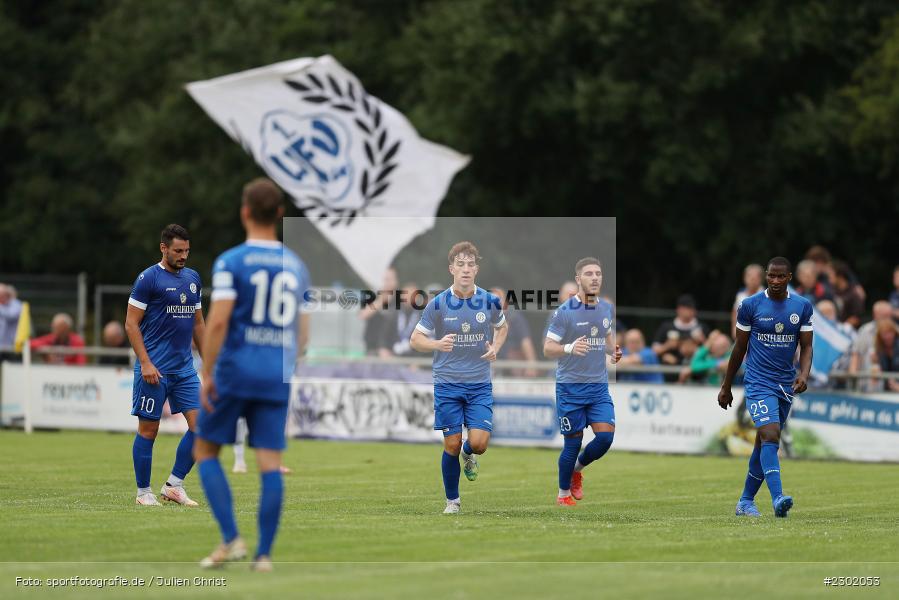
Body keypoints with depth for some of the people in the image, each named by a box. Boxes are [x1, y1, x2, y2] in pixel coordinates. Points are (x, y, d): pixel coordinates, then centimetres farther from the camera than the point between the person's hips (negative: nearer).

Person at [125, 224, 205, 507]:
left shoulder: (193, 278, 13)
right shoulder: (148, 278, -8)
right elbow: (131, 323, -9)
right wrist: (145, 363, -16)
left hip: (185, 367, 6)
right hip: (154, 369, -6)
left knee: (201, 425, -3)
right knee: (148, 429, 0)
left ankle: (174, 485, 6)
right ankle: (144, 492, 10)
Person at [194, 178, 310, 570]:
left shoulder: (231, 262, -5)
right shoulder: (296, 266, 10)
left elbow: (218, 321, -14)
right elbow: (302, 332, 14)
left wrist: (207, 374, -9)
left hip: (235, 372, -4)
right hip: (278, 376, 4)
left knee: (206, 451, 10)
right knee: (270, 462, 1)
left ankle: (230, 539, -4)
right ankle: (264, 553, -2)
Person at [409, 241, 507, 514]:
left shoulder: (490, 302, -2)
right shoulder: (437, 304, -7)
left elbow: (502, 327, 19)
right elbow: (415, 340, -1)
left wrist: (495, 348, -2)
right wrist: (437, 344, -21)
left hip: (480, 385, 1)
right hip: (447, 385, -1)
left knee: (479, 443, -11)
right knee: (452, 445, -1)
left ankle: (468, 455, 27)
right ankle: (452, 500, 19)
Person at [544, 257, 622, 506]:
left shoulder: (607, 309, 7)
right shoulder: (565, 311, -10)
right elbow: (547, 349, -11)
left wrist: (613, 351, 2)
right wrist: (569, 348, -30)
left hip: (599, 387, 5)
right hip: (570, 387, -5)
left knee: (606, 437, -8)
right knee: (573, 443, 0)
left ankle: (577, 468, 22)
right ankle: (563, 494, 21)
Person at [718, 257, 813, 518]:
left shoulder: (803, 307, 4)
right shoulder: (750, 305, -4)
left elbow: (806, 347, 5)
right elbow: (739, 348, 4)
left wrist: (804, 375, -15)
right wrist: (726, 387, 9)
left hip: (786, 385, 4)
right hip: (759, 382, -4)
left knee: (764, 443, 11)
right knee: (770, 436, -21)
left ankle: (746, 501, 23)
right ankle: (777, 498, -33)